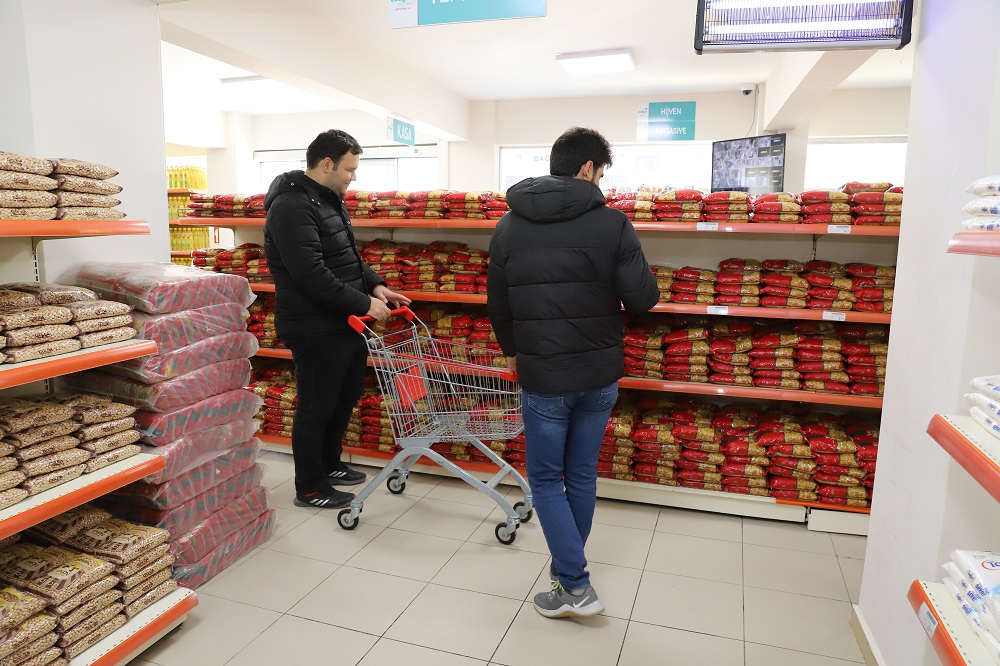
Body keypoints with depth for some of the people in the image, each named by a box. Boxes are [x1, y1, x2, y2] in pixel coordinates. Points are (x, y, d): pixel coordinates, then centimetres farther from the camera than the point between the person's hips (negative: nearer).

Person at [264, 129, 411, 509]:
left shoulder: (329, 200, 14)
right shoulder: (293, 206, -19)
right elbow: (311, 274, -26)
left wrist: (375, 285, 5)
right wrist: (363, 303, -21)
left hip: (344, 322, 10)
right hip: (315, 330, -10)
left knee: (347, 395, 21)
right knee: (316, 407, 3)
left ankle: (328, 464, 40)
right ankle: (309, 488, 20)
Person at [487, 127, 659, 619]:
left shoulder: (509, 227, 1)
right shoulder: (612, 223, -8)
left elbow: (497, 305, 8)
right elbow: (643, 298, -11)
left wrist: (513, 351, 25)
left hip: (541, 377, 0)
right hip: (599, 375, 1)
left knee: (546, 478, 13)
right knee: (582, 474, 18)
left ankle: (575, 586, 10)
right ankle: (568, 567, 34)